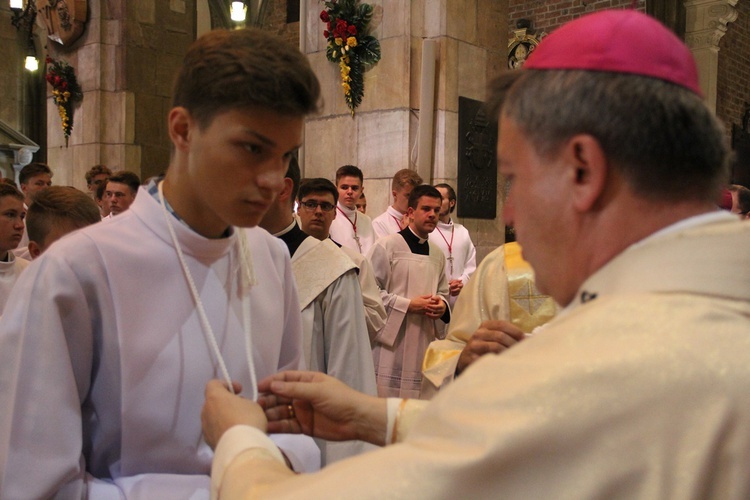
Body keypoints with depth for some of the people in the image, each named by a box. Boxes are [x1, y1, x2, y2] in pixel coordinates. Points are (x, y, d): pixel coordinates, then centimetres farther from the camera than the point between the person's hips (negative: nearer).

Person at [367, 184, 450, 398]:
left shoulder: (438, 255, 15)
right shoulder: (386, 246, -4)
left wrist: (442, 305, 0)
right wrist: (408, 305, -14)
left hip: (424, 343, 6)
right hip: (391, 343, -6)